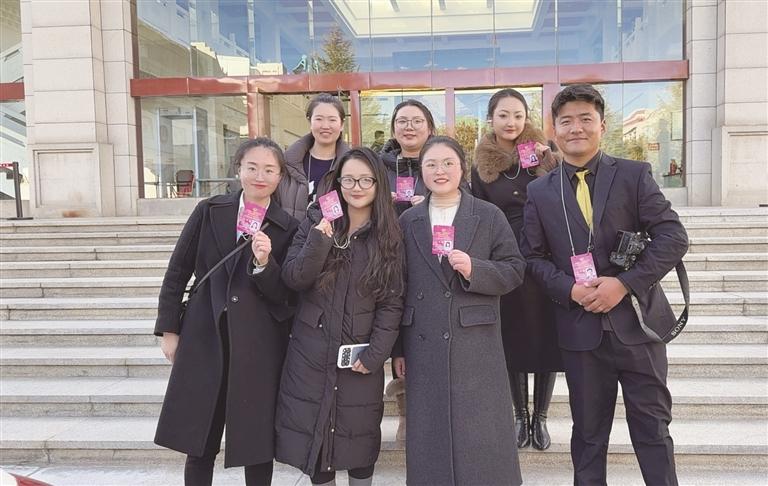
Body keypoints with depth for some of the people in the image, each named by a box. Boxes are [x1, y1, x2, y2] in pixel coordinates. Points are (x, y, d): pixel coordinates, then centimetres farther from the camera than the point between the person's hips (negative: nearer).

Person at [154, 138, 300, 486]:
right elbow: (177, 272, 7)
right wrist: (169, 330, 5)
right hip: (204, 340, 1)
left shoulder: (287, 229, 1)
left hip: (259, 348, 0)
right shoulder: (209, 211, 3)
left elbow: (284, 296, 0)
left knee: (258, 443, 9)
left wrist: (264, 264, -18)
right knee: (199, 443, 10)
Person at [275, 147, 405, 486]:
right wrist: (319, 240, -23)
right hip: (311, 352, 1)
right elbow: (292, 278, -7)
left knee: (360, 438, 9)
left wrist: (375, 354, -10)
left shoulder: (390, 236, 0)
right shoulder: (316, 223, 2)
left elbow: (392, 301, -3)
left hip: (360, 354, -1)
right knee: (313, 433, 8)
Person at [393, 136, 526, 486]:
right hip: (424, 347, 2)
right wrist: (398, 348, 7)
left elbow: (514, 271, 2)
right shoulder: (407, 221, 8)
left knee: (482, 437, 3)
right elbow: (399, 285, 8)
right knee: (431, 437, 9)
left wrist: (474, 270, -18)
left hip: (476, 344, -2)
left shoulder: (489, 216, 2)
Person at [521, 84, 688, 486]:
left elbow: (673, 237, -7)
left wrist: (625, 284, -17)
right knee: (588, 431, 14)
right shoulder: (540, 192, 5)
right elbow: (533, 256, 5)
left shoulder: (635, 175, -1)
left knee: (652, 425, 8)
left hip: (636, 321, -1)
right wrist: (569, 289, -12)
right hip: (581, 327, 2)